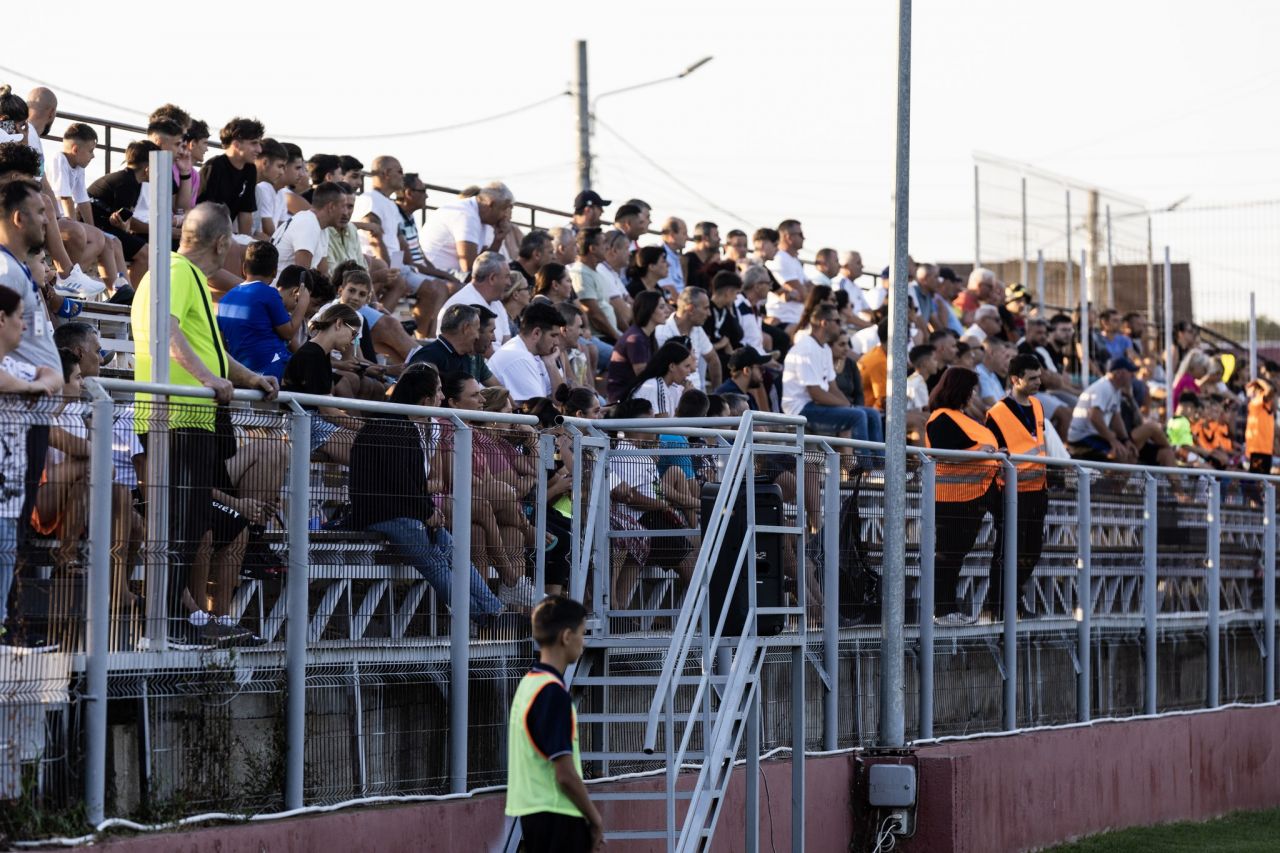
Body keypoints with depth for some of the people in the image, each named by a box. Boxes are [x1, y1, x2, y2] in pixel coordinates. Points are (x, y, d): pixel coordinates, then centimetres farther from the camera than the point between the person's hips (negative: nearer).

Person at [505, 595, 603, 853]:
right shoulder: (553, 693, -18)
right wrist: (595, 819, -7)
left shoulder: (529, 684, 12)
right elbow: (565, 775, -20)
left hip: (534, 812, 10)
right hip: (556, 815, -10)